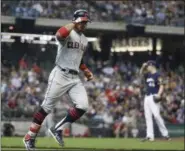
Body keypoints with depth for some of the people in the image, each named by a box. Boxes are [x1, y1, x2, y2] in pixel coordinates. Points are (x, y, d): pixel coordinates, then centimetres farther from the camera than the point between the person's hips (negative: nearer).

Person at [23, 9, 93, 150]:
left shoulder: (84, 40, 16)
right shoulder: (68, 33, -9)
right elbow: (60, 35, -35)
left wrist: (86, 71, 18)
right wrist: (73, 24, -22)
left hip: (75, 78, 7)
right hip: (60, 75, -7)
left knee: (82, 106, -9)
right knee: (47, 107, -4)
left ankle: (58, 129, 5)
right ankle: (30, 137, 6)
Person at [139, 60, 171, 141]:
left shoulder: (157, 75, -6)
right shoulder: (148, 75, 16)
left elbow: (162, 86, -11)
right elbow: (141, 72, 24)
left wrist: (159, 95, -24)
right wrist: (143, 66, 4)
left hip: (154, 97, -8)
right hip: (147, 97, 8)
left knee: (156, 115, -16)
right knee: (148, 116, 2)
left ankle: (165, 134, -9)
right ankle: (150, 136, 1)